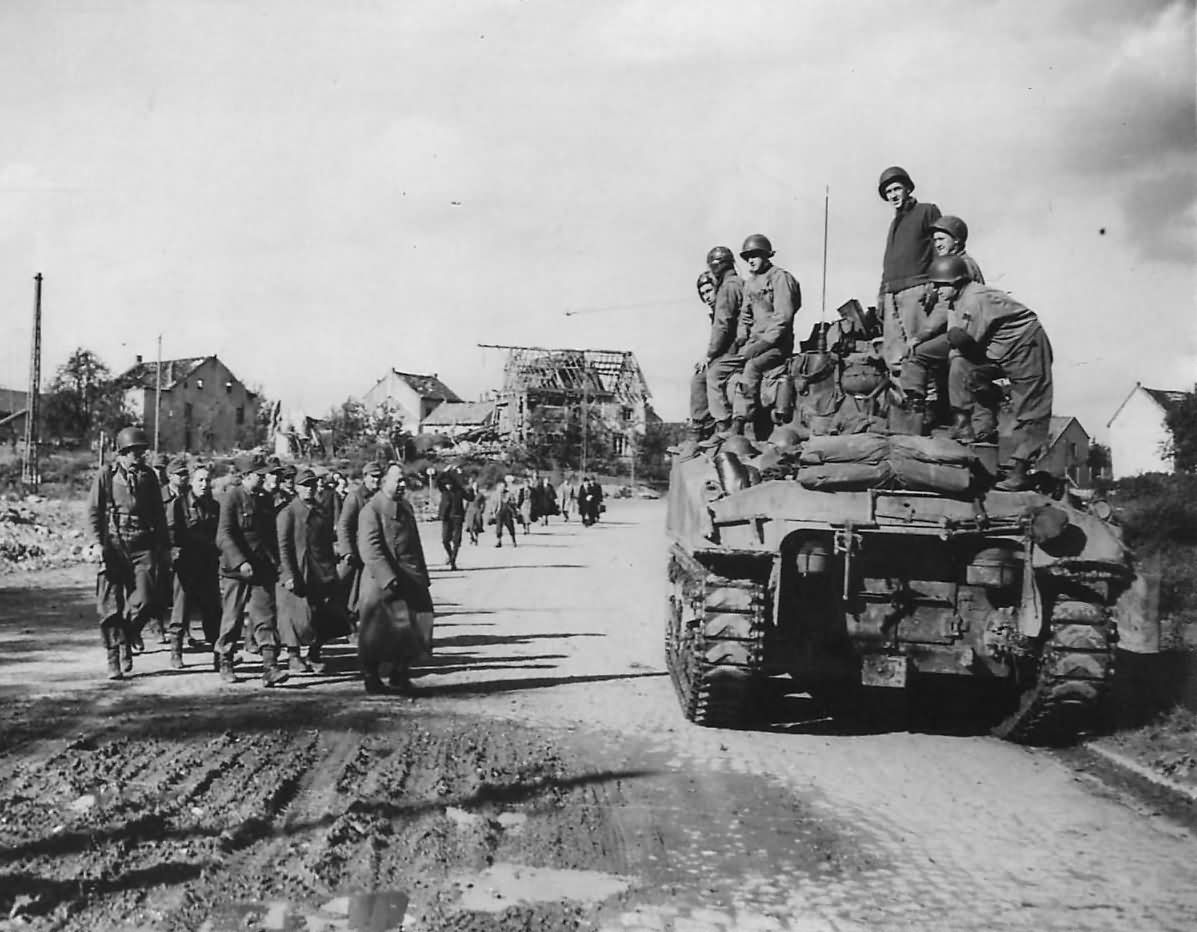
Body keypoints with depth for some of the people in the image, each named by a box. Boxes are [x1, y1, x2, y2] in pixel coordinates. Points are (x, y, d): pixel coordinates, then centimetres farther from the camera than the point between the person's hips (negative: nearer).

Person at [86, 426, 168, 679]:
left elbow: (158, 513, 18)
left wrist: (163, 543, 14)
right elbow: (93, 512, 1)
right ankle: (114, 660, 8)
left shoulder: (148, 476, 11)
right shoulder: (105, 476, 2)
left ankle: (128, 636, 18)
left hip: (143, 546, 2)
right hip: (114, 545, -2)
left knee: (144, 599, -10)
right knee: (111, 606, -1)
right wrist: (99, 544, -9)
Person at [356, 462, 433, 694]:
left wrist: (422, 576, 17)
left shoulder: (406, 506, 16)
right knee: (378, 631, 3)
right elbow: (369, 548, -18)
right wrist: (388, 578, -25)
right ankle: (371, 677, 18)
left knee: (412, 627, 2)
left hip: (410, 579, 7)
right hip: (381, 581, -7)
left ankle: (400, 676, 13)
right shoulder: (371, 510, -10)